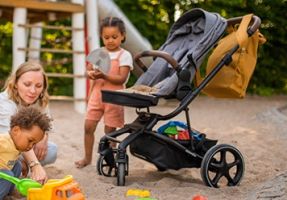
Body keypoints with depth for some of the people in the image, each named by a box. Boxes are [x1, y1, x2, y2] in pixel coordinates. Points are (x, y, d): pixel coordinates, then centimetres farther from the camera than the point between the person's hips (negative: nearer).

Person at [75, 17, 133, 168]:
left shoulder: (124, 55, -6)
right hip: (97, 94, 5)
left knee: (110, 130, 1)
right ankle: (87, 157, 17)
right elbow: (88, 69, 9)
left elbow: (121, 79, -14)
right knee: (88, 126, 3)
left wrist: (104, 76, -26)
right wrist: (91, 74, -14)